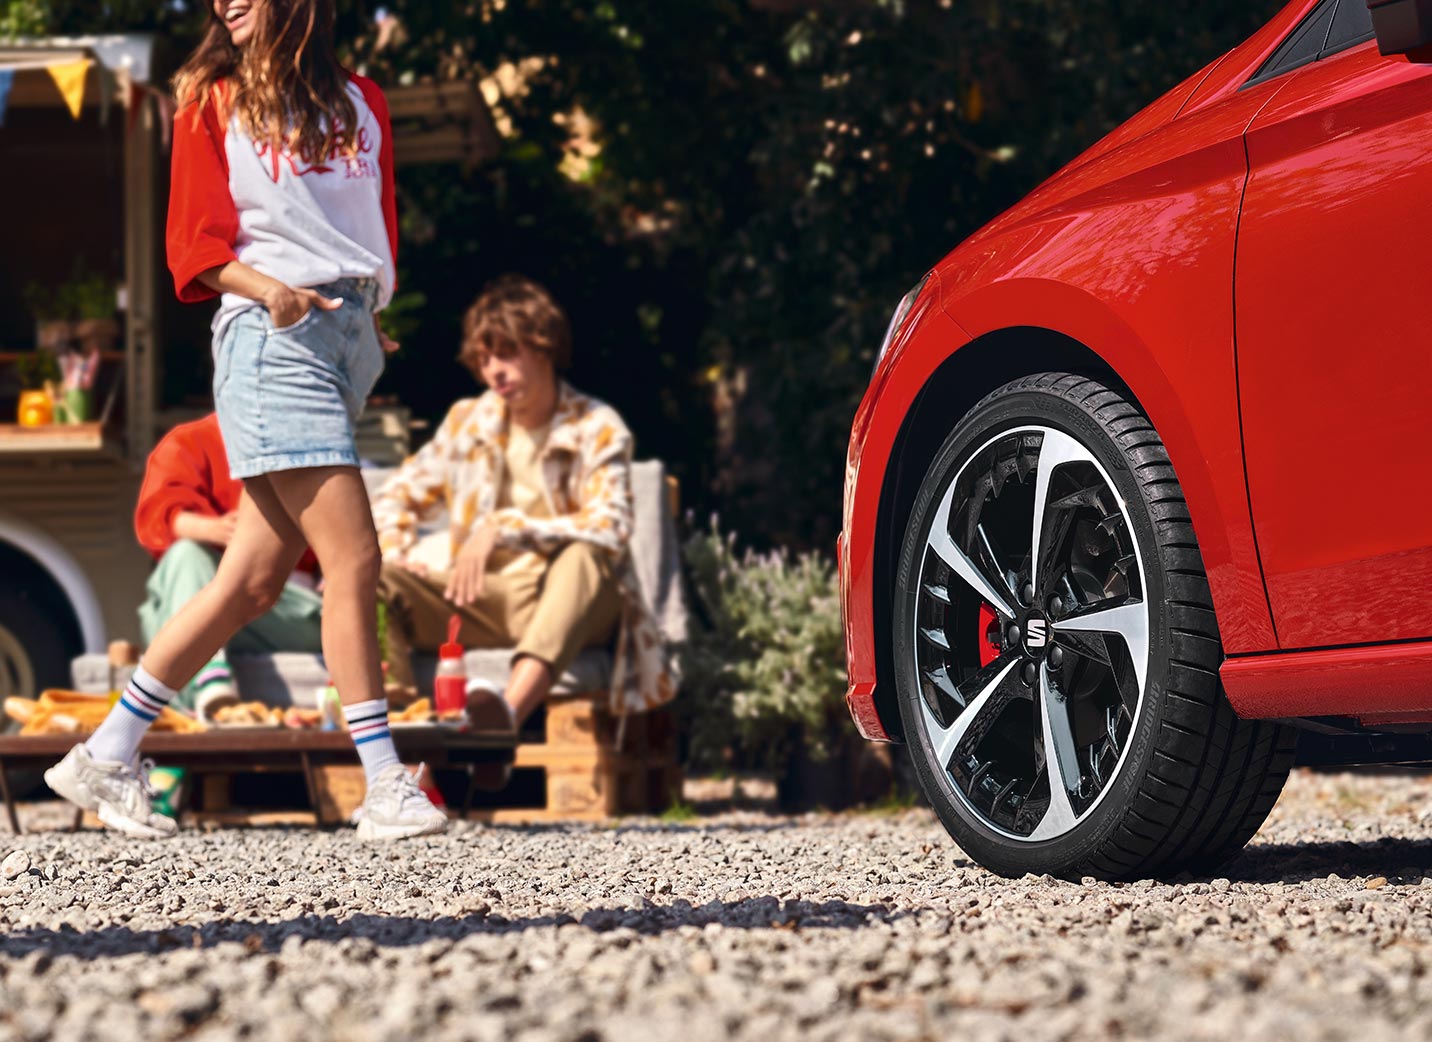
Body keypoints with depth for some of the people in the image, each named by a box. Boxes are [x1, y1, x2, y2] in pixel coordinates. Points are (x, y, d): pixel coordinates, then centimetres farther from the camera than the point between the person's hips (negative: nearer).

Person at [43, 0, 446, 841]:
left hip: (352, 333, 5)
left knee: (255, 581, 3)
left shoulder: (362, 101, 18)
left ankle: (105, 757, 12)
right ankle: (387, 787, -11)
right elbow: (194, 245, 0)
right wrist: (265, 286, -16)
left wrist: (375, 317, 12)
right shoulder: (215, 100, 5)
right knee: (353, 558, -14)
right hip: (272, 337, -5)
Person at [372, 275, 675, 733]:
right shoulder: (468, 421, 10)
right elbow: (396, 499, 16)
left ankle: (511, 709, -62)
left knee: (585, 555, -39)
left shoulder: (597, 429, -4)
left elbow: (610, 527, -20)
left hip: (571, 602, -4)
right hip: (486, 601, 4)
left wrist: (505, 529, -28)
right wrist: (393, 554, -7)